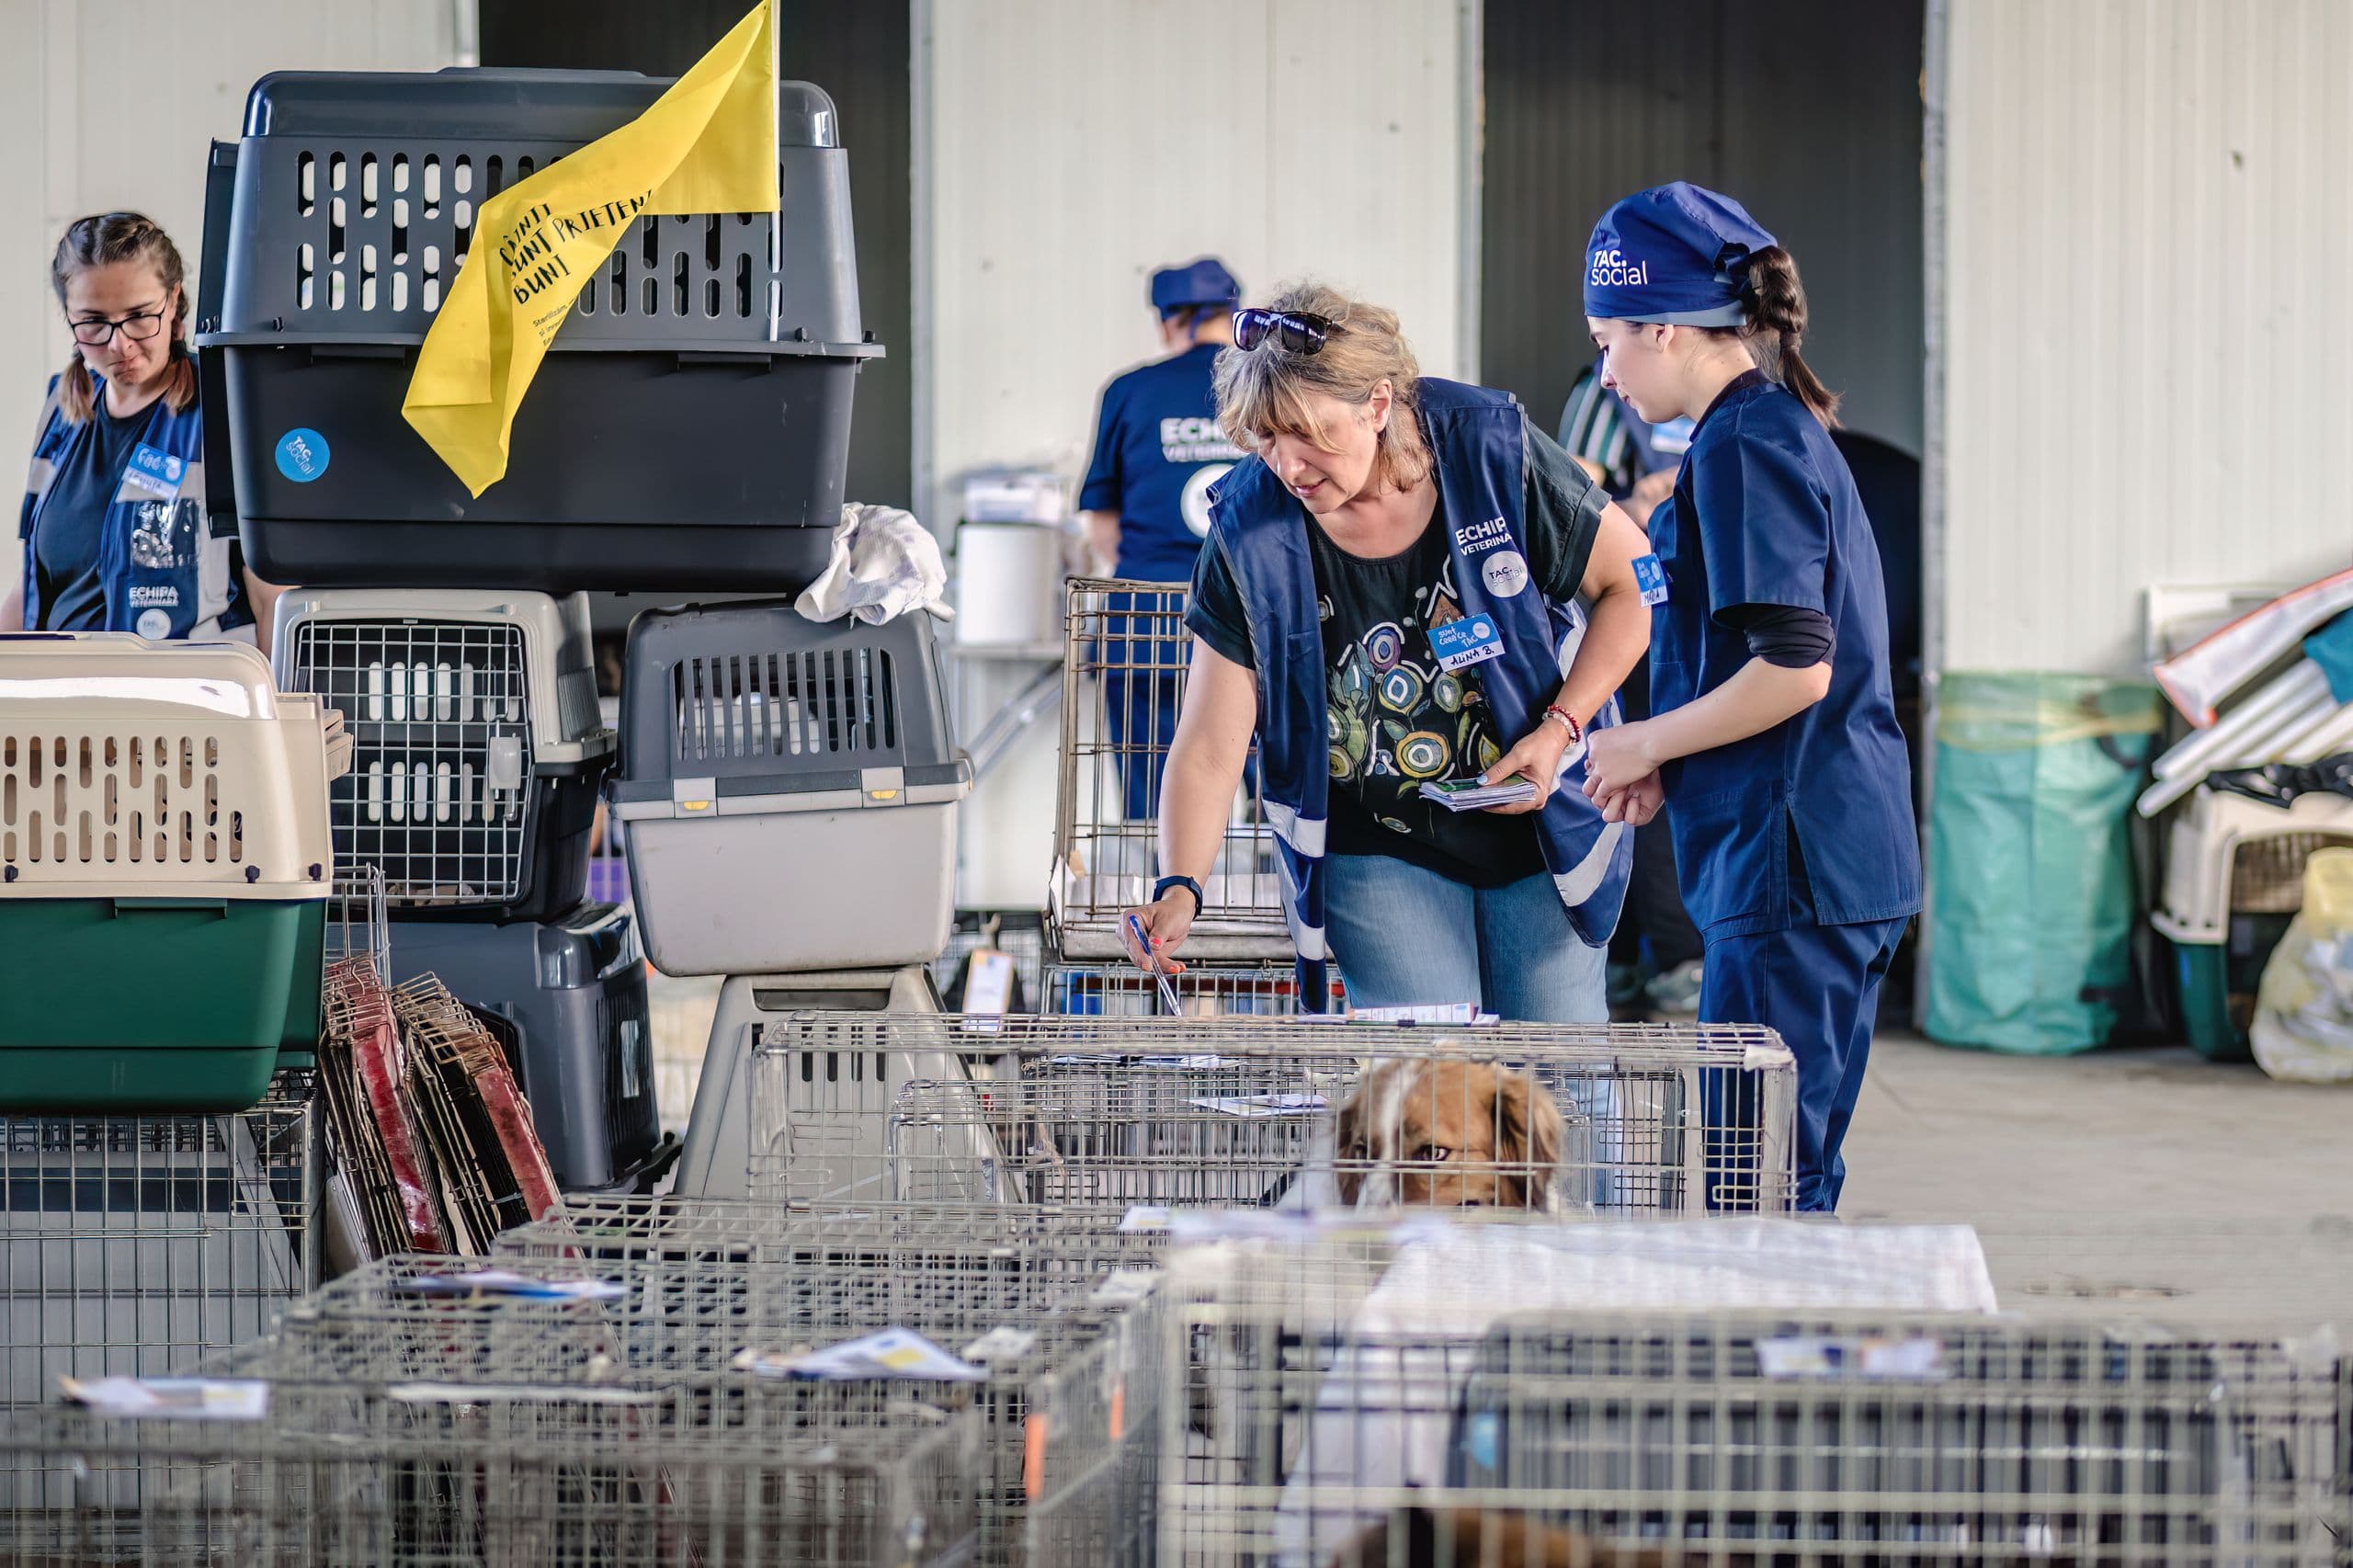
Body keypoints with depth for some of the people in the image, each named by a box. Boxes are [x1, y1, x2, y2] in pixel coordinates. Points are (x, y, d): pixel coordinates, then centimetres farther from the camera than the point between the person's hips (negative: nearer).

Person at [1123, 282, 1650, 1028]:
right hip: (1378, 851, 0)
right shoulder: (1250, 533, -15)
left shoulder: (1494, 455, -16)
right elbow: (1211, 744, -13)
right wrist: (1179, 887, -28)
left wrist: (1560, 728, -15)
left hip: (1547, 821, 0)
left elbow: (1631, 582, -3)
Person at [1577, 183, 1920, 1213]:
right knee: (1793, 1179, 13)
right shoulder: (1785, 430, 18)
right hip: (1850, 862, 10)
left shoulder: (1743, 449, -13)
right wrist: (1667, 764, 13)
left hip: (1787, 864, -10)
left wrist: (1647, 745, -8)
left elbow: (1793, 668, -20)